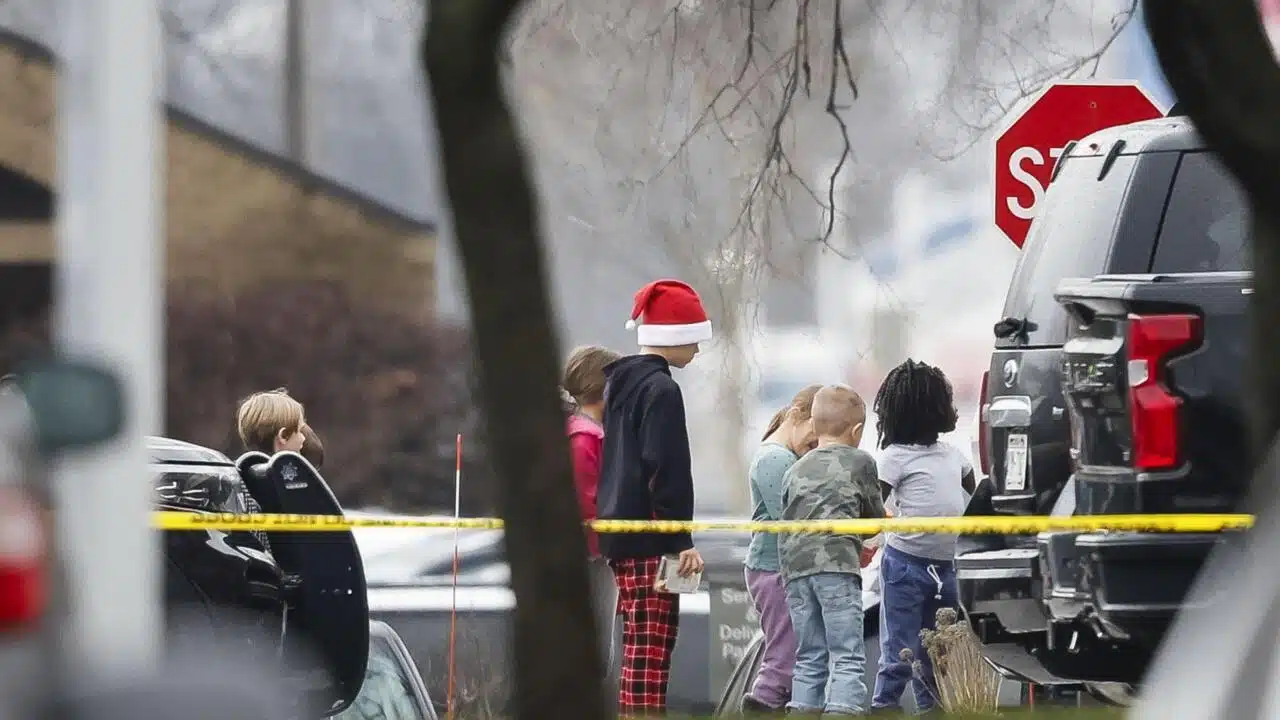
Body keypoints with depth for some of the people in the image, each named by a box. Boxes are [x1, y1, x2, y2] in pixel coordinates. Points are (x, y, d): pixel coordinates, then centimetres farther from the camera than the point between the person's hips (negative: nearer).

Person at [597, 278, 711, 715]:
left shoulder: (620, 383, 17)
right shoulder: (660, 389, -12)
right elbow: (667, 472, -18)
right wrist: (682, 542, -17)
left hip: (620, 535, 10)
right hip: (650, 540, -10)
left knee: (641, 649, 12)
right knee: (650, 651, -11)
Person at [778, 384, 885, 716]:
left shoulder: (795, 471, 24)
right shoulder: (860, 462, 11)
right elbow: (874, 518, 19)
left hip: (795, 567, 5)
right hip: (838, 564, -5)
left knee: (809, 660, 10)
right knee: (847, 658, -8)